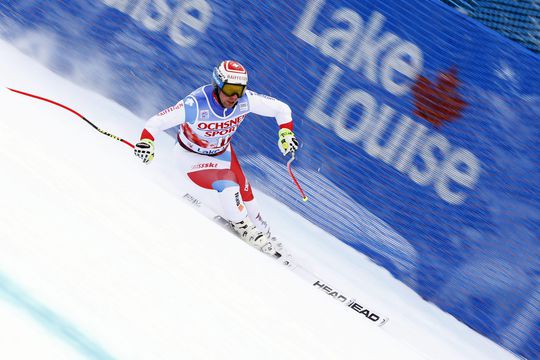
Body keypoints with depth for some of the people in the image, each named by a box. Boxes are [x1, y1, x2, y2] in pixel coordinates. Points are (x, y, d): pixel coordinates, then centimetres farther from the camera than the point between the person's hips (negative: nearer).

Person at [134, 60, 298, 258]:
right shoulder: (196, 105, -39)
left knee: (244, 191, 10)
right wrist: (146, 142, -54)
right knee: (228, 187, -24)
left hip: (222, 151, 5)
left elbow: (281, 108, -12)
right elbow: (156, 122, -36)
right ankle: (243, 228, 2)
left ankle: (262, 231, 36)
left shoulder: (245, 99, -26)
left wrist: (286, 132, -26)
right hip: (193, 156, -5)